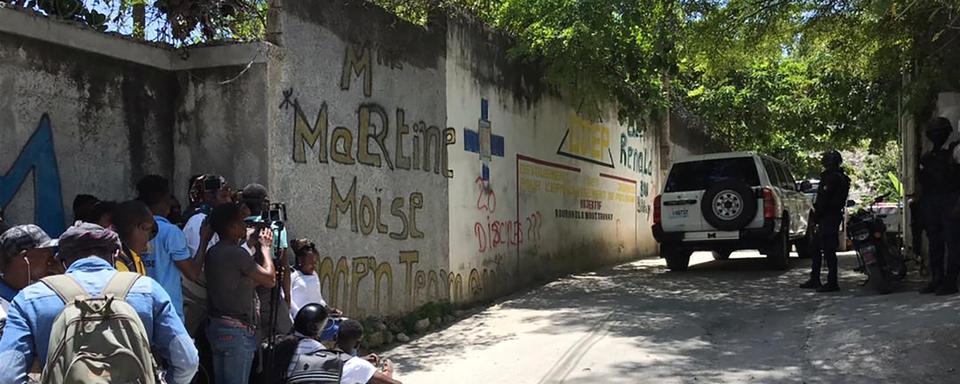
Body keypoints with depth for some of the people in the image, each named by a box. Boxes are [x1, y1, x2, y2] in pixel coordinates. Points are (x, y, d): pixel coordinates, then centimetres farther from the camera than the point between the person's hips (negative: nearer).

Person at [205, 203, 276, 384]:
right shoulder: (236, 253, -17)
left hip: (217, 326, 9)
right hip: (237, 330, -9)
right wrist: (265, 247, 2)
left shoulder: (213, 252, 12)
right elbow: (270, 279, -11)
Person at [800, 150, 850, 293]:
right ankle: (814, 279, 22)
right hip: (835, 215, 11)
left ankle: (832, 283, -5)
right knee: (817, 249, 16)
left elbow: (823, 199, -18)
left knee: (828, 250, -7)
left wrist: (816, 215, -9)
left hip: (827, 217, -11)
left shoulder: (831, 177, -15)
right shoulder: (841, 177, 17)